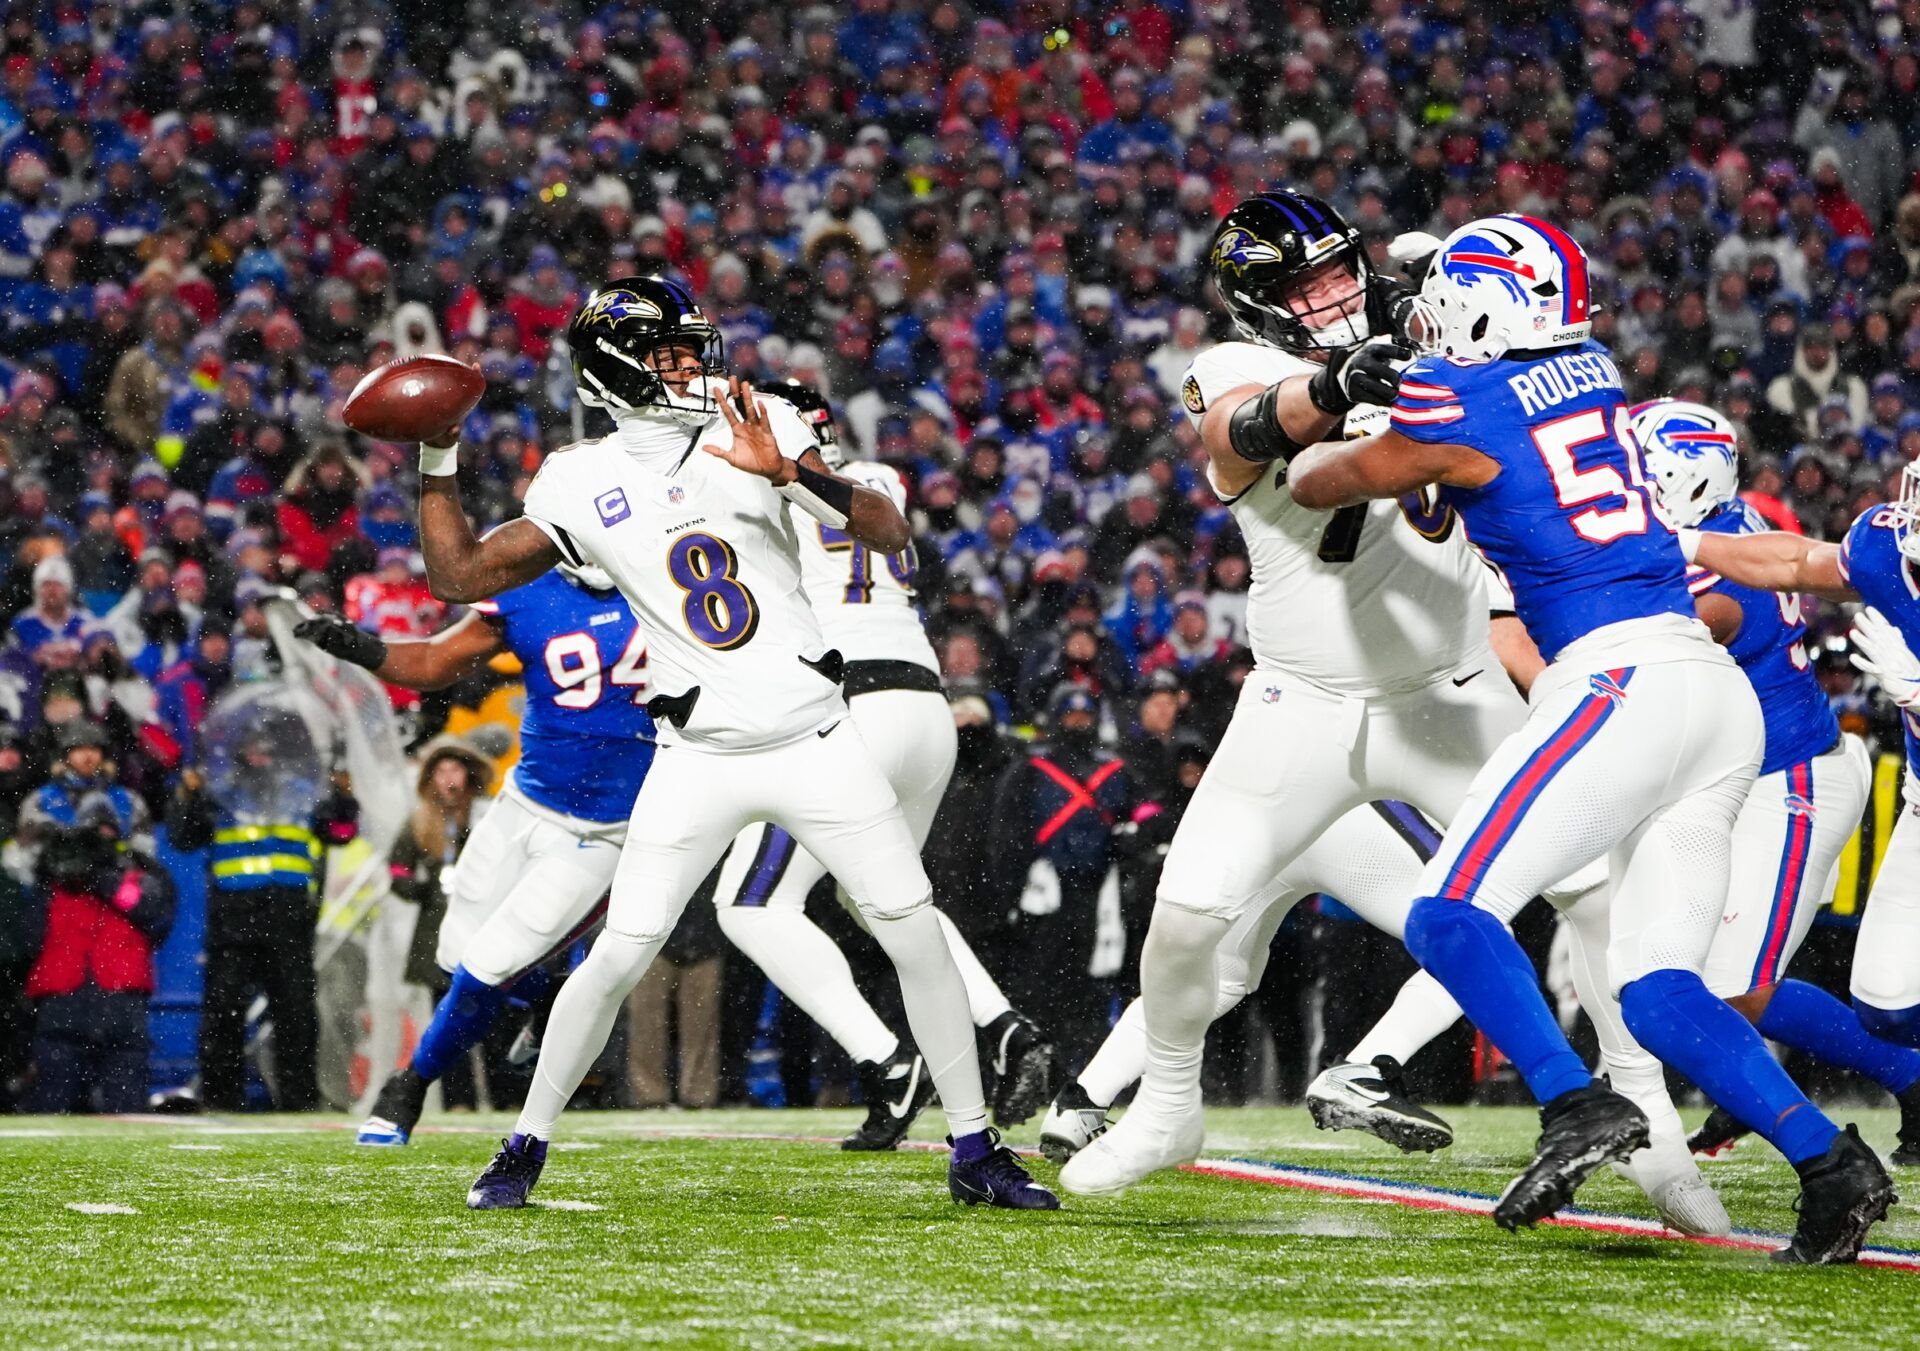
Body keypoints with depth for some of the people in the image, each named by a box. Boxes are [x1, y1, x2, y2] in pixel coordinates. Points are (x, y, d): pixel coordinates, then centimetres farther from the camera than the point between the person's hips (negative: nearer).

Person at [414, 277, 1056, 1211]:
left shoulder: (756, 426, 1)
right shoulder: (583, 483, 2)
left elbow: (889, 533, -7)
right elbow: (458, 578, 5)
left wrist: (792, 474, -22)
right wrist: (438, 464, -4)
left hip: (816, 740, 1)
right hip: (700, 762, -1)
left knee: (917, 939, -2)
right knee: (617, 958, -7)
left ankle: (974, 1150, 10)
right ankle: (526, 1146, 10)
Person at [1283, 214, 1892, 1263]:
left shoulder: (1457, 403, -3)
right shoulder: (1588, 368, 17)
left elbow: (1333, 481, 14)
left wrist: (1299, 449, 35)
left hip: (1621, 682, -8)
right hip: (1720, 700, 8)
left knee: (1451, 918, -11)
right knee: (1659, 994, 7)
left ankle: (1577, 1107, -25)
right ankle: (1829, 1161, -5)